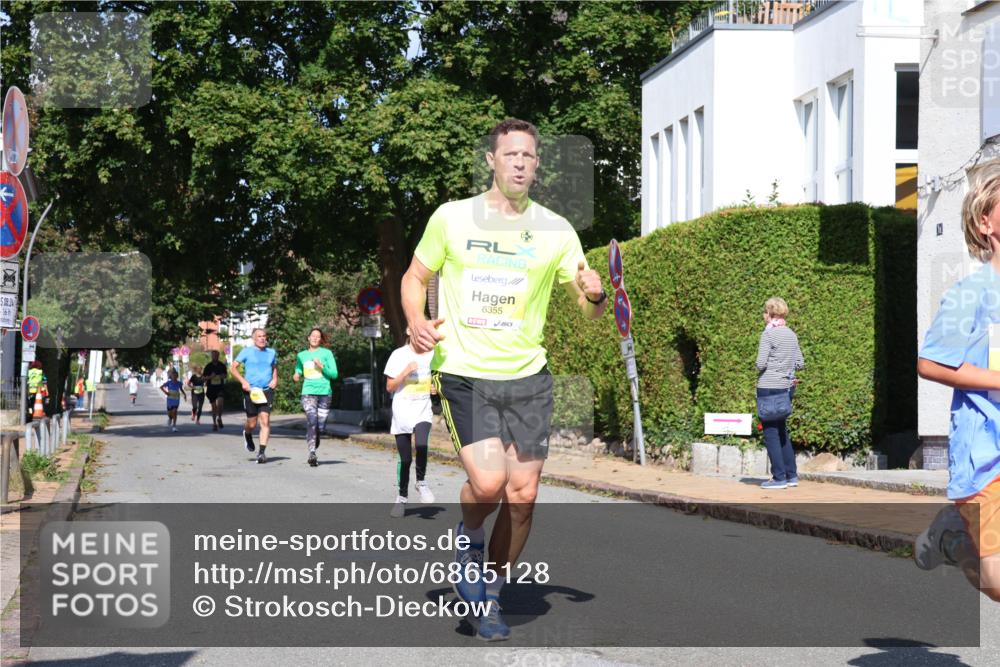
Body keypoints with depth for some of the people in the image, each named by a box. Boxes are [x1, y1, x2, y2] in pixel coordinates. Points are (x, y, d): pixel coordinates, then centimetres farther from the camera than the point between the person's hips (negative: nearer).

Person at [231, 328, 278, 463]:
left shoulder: (271, 353, 13)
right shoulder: (247, 352, 2)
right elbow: (233, 368, 2)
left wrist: (275, 379, 9)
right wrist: (243, 381, -11)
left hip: (267, 391, 2)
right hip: (251, 391, -2)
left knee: (265, 421, -12)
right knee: (252, 424, 3)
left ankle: (262, 452, -11)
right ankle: (247, 434, 40)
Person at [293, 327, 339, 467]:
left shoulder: (326, 353, 4)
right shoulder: (301, 355, 12)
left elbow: (334, 374, 0)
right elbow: (298, 369, 30)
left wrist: (322, 367, -14)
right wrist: (297, 376, 8)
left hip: (324, 392, 0)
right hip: (308, 393, 0)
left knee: (321, 427, 4)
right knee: (311, 420, -22)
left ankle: (314, 440, 38)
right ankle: (312, 454, -25)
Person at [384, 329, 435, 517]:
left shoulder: (432, 354, 5)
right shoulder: (399, 355, -4)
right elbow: (389, 387, -4)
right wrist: (406, 371, -17)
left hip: (423, 410, 1)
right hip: (402, 410, -1)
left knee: (422, 445, -26)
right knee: (405, 458, 2)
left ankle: (421, 482, -3)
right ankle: (402, 497, 20)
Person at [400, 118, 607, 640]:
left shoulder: (555, 230, 4)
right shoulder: (452, 218, 0)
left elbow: (588, 308, 9)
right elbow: (415, 278, 12)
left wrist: (595, 296, -15)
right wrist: (417, 322, -9)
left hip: (527, 376, 3)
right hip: (463, 373, -2)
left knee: (521, 495, 1)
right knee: (487, 483, -21)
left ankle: (489, 593, 24)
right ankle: (468, 539, 15)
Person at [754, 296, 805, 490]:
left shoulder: (768, 334, -12)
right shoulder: (791, 334, 8)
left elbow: (761, 363, -16)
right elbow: (800, 364, 10)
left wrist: (759, 369, 5)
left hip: (768, 388, -7)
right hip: (785, 388, 7)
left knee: (771, 434, 0)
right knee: (782, 433, 17)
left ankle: (779, 477, 2)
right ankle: (792, 475, 19)